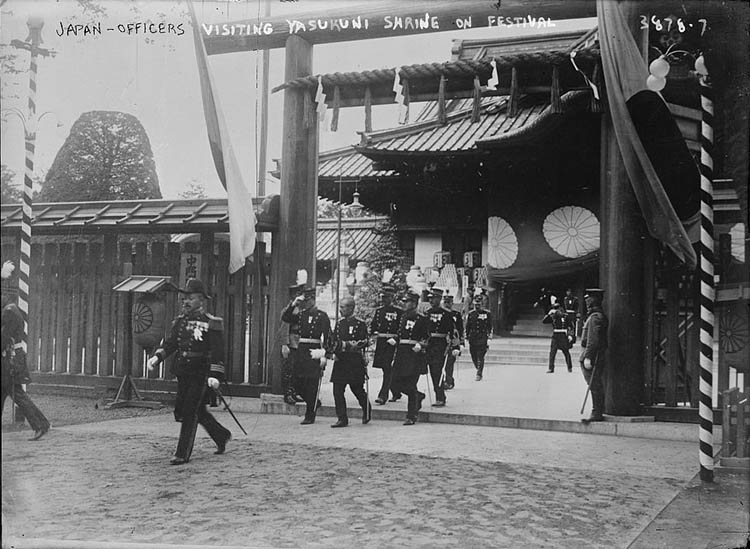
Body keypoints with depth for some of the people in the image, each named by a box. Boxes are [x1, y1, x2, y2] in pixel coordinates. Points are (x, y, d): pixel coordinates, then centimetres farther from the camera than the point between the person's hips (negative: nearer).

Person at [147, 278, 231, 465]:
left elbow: (218, 351, -13)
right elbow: (169, 343, 7)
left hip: (201, 374, -7)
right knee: (197, 410, 15)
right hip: (183, 374, 7)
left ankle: (183, 454, 2)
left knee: (190, 412, -7)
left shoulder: (212, 323, -9)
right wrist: (157, 357, -11)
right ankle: (222, 436, 36)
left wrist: (215, 376, -22)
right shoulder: (180, 321, 11)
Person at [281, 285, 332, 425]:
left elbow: (327, 337, -8)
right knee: (299, 384, 7)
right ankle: (315, 403, 31)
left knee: (312, 384, -3)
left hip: (314, 352, -6)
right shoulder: (301, 314, 13)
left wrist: (324, 355, -14)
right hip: (301, 352, 6)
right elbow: (284, 317, 4)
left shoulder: (322, 315, -4)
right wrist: (293, 304, -6)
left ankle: (310, 416, 5)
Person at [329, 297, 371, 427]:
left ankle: (367, 410, 31)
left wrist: (356, 345, -22)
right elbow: (334, 341, 16)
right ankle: (342, 419, 3)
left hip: (355, 361, -5)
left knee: (357, 389, 5)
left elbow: (365, 341, -6)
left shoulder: (360, 324, -4)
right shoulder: (339, 323, 13)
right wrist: (334, 351, -1)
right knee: (337, 391, -2)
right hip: (340, 360, 5)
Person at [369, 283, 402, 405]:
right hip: (380, 343, 6)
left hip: (392, 343, -6)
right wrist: (372, 334, 0)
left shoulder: (398, 312, -3)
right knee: (386, 370, 11)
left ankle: (383, 395, -12)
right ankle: (396, 393, 26)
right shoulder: (378, 311, 14)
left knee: (388, 369, -11)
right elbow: (372, 325, 18)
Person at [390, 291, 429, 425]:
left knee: (410, 386, -5)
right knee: (396, 383, 5)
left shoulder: (421, 319, -6)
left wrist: (420, 345, -20)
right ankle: (419, 396, 31)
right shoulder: (403, 317, 14)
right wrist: (394, 340, 6)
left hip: (414, 354, -7)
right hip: (401, 353, 7)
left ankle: (411, 416, 4)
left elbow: (426, 338, -3)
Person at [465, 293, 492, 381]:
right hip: (472, 339, 3)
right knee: (474, 357, 7)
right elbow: (467, 326, 13)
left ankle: (479, 374, -7)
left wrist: (490, 333, -2)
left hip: (482, 338, -3)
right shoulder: (470, 314, 9)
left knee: (480, 357, -10)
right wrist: (466, 335, 7)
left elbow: (490, 326, 8)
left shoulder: (487, 313, 3)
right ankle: (479, 370, 29)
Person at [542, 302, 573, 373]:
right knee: (552, 353, -5)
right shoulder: (553, 317, 6)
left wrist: (570, 335, -15)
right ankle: (551, 368, -3)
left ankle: (570, 368, 19)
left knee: (566, 353, 6)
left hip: (563, 337, -3)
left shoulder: (565, 316, -3)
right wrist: (549, 314, -8)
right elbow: (544, 321, 2)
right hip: (555, 337, 3)